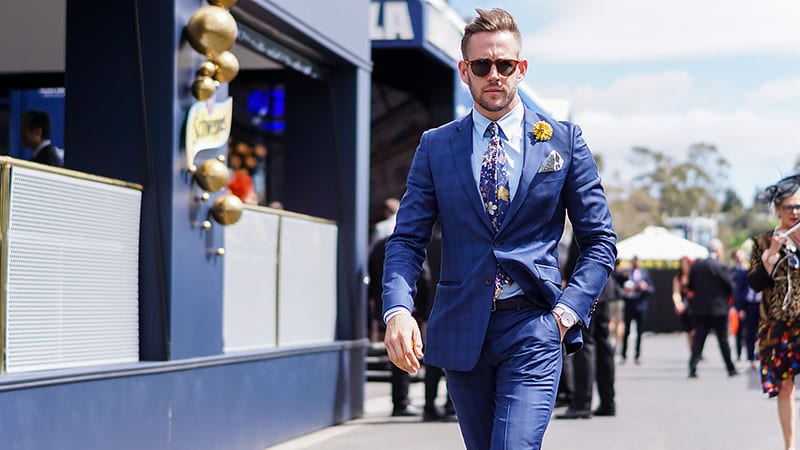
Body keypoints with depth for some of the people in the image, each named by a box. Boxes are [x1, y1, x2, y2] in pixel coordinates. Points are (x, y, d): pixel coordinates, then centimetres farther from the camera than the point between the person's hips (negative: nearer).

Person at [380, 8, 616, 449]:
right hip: (460, 331, 2)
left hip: (533, 329, -2)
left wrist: (568, 311, -7)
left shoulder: (564, 140, 4)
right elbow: (406, 239, 3)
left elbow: (600, 240, 7)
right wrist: (398, 310, -15)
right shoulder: (435, 147, 8)